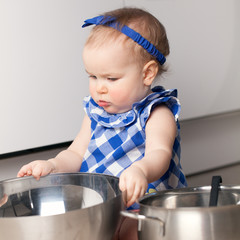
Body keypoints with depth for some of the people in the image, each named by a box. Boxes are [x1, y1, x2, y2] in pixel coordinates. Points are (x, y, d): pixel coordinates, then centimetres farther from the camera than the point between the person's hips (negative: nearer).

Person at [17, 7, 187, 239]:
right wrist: (52, 165, -7)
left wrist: (140, 171, -51)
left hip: (144, 205, -6)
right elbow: (76, 154, 17)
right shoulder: (95, 113, 12)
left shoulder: (156, 115, -9)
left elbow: (159, 153, -27)